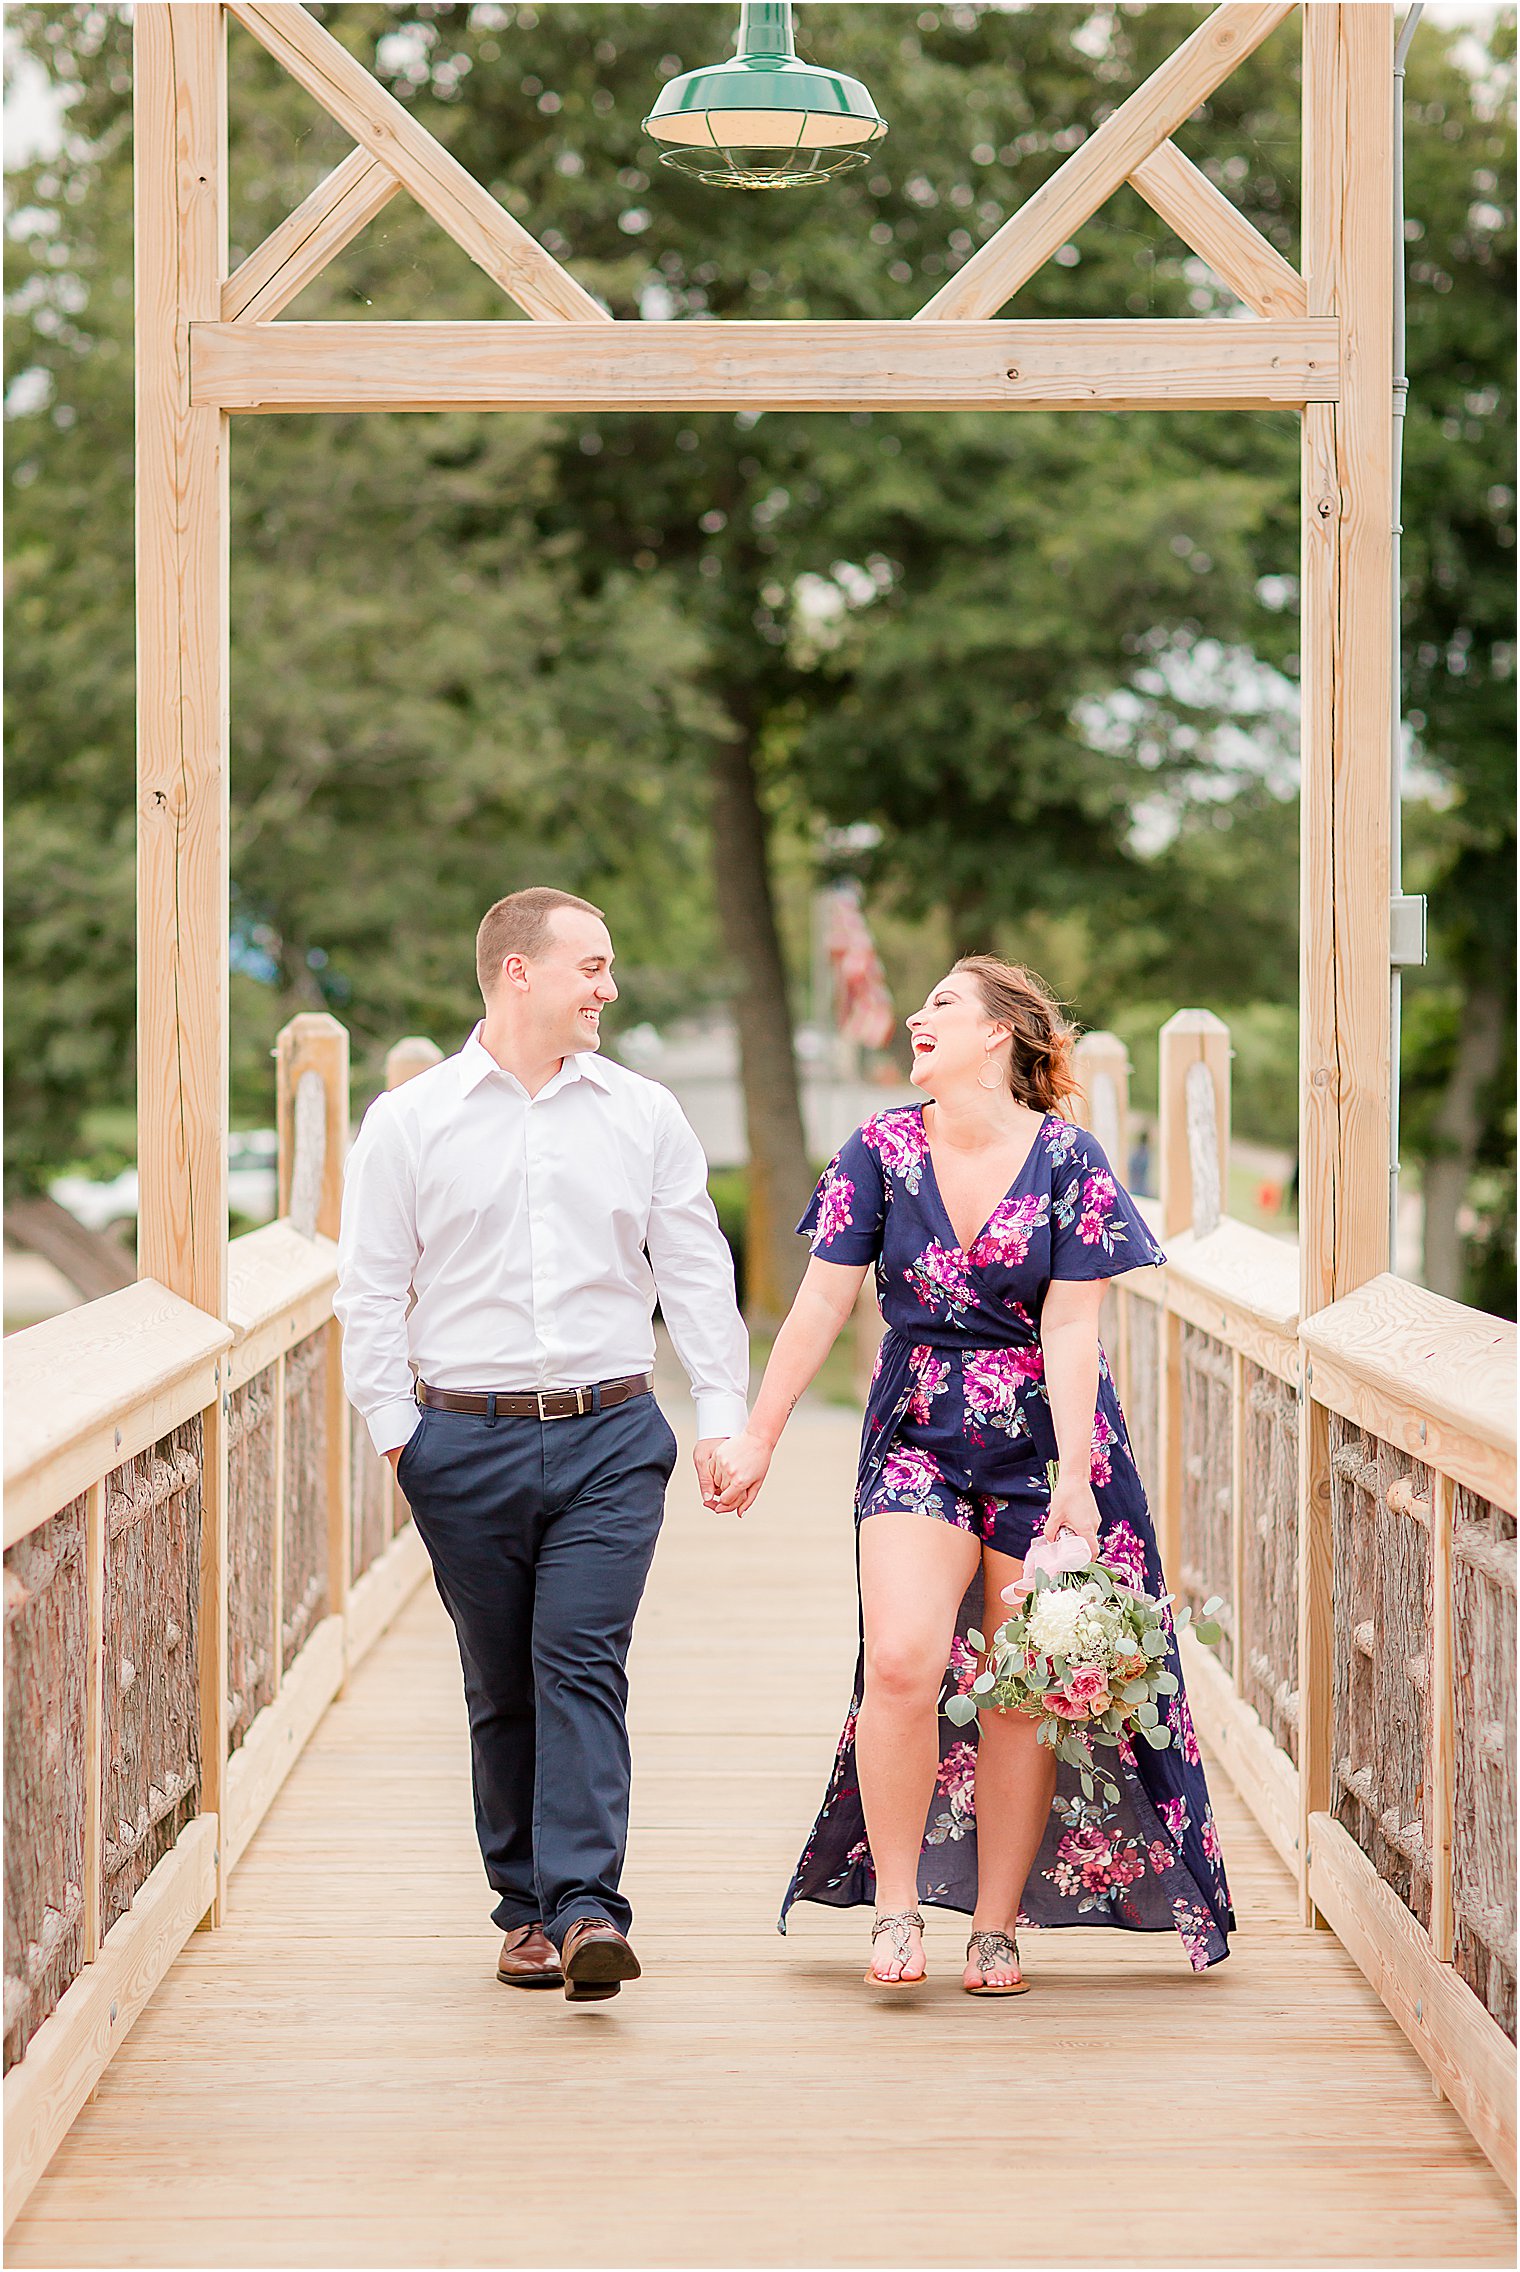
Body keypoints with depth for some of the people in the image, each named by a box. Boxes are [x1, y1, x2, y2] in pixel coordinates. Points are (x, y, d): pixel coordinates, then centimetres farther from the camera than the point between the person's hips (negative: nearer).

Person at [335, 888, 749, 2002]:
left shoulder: (644, 1114, 9)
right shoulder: (411, 1120, 4)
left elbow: (697, 1272, 11)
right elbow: (371, 1289, 5)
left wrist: (723, 1413, 6)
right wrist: (394, 1427, -1)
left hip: (611, 1433, 0)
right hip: (468, 1440, 0)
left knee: (583, 1663, -12)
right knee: (502, 1687, 5)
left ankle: (587, 1909, -18)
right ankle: (528, 1909, 15)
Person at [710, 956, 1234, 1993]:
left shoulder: (1067, 1159, -6)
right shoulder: (883, 1150, 0)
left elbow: (1070, 1330, -10)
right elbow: (822, 1304, 3)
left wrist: (1075, 1480, -15)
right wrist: (759, 1436, 4)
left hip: (1042, 1446, -1)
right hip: (918, 1439, 1)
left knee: (1019, 1692, 2)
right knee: (903, 1658, -18)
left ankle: (997, 1927, 14)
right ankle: (895, 1905, -4)